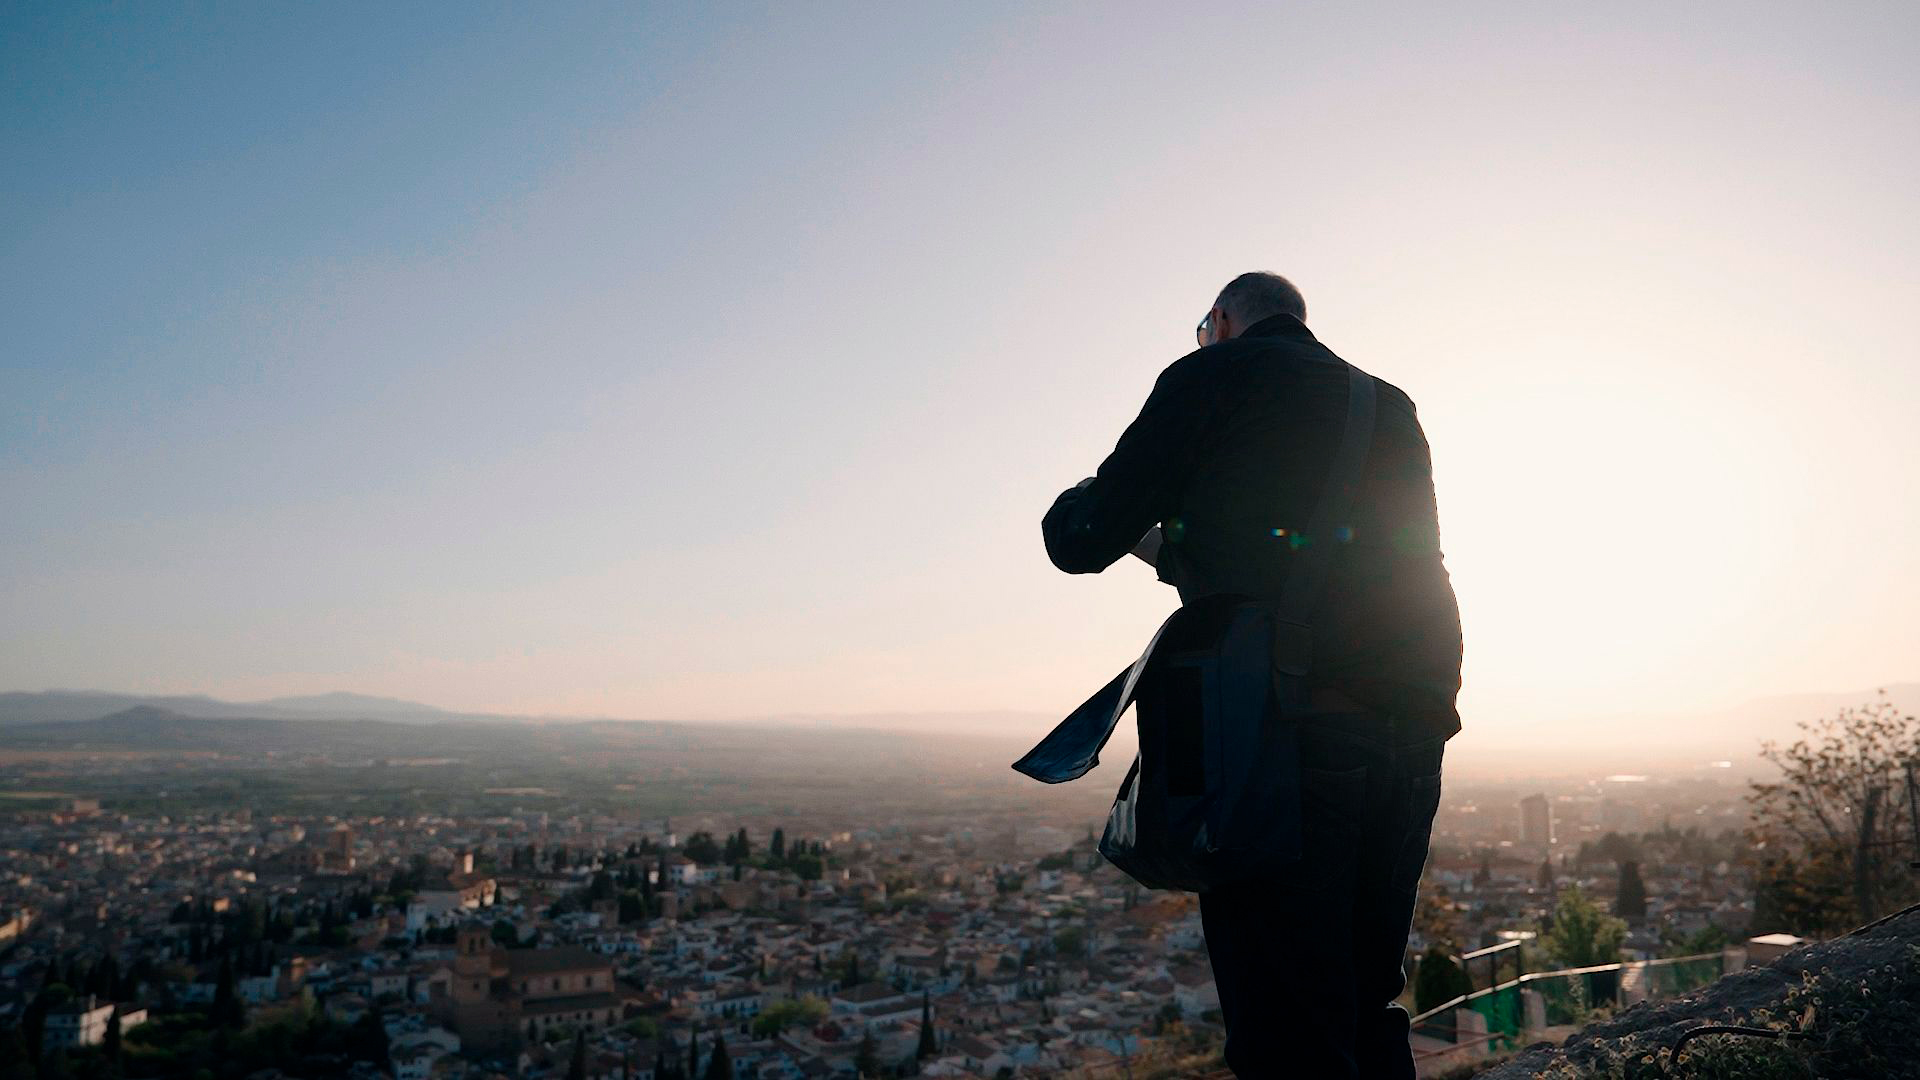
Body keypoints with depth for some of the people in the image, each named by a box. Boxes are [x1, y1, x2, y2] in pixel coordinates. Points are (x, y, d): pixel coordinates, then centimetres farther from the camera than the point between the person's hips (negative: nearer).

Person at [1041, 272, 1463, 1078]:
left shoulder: (1212, 377, 3)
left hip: (1282, 733, -7)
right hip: (1412, 733, 7)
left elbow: (1082, 541, 4)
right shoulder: (1390, 407, 22)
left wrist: (1080, 501, 28)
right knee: (1365, 1012, 18)